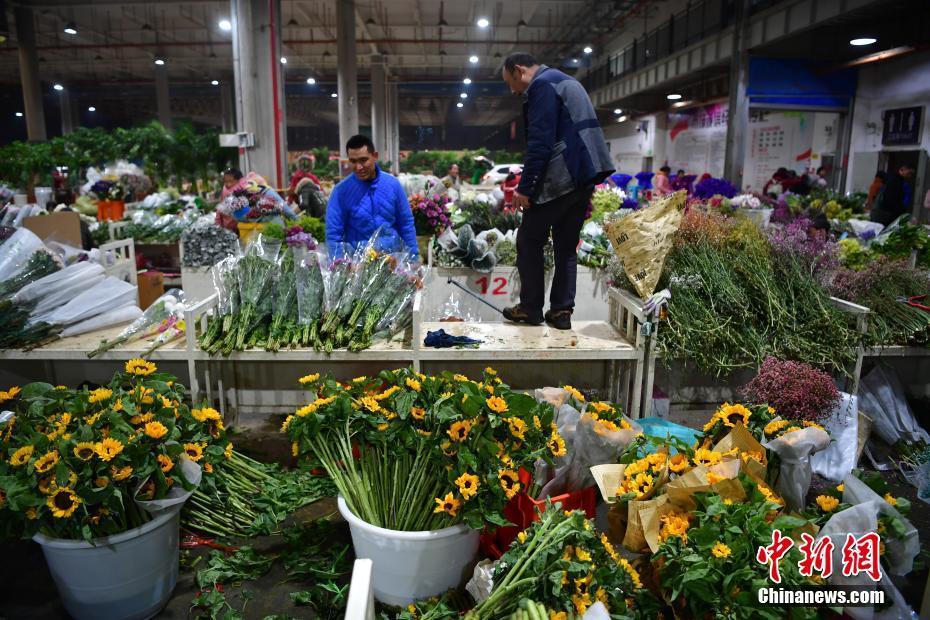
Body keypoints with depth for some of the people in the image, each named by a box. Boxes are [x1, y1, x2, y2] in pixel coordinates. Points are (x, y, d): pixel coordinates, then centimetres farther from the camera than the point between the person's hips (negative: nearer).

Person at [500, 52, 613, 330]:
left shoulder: (542, 86, -8)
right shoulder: (566, 82, 23)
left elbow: (540, 142, -18)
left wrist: (525, 187, -15)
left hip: (558, 180, -9)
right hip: (584, 177, 9)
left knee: (529, 243, 3)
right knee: (566, 246, 11)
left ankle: (531, 308, 8)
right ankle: (562, 311, 13)